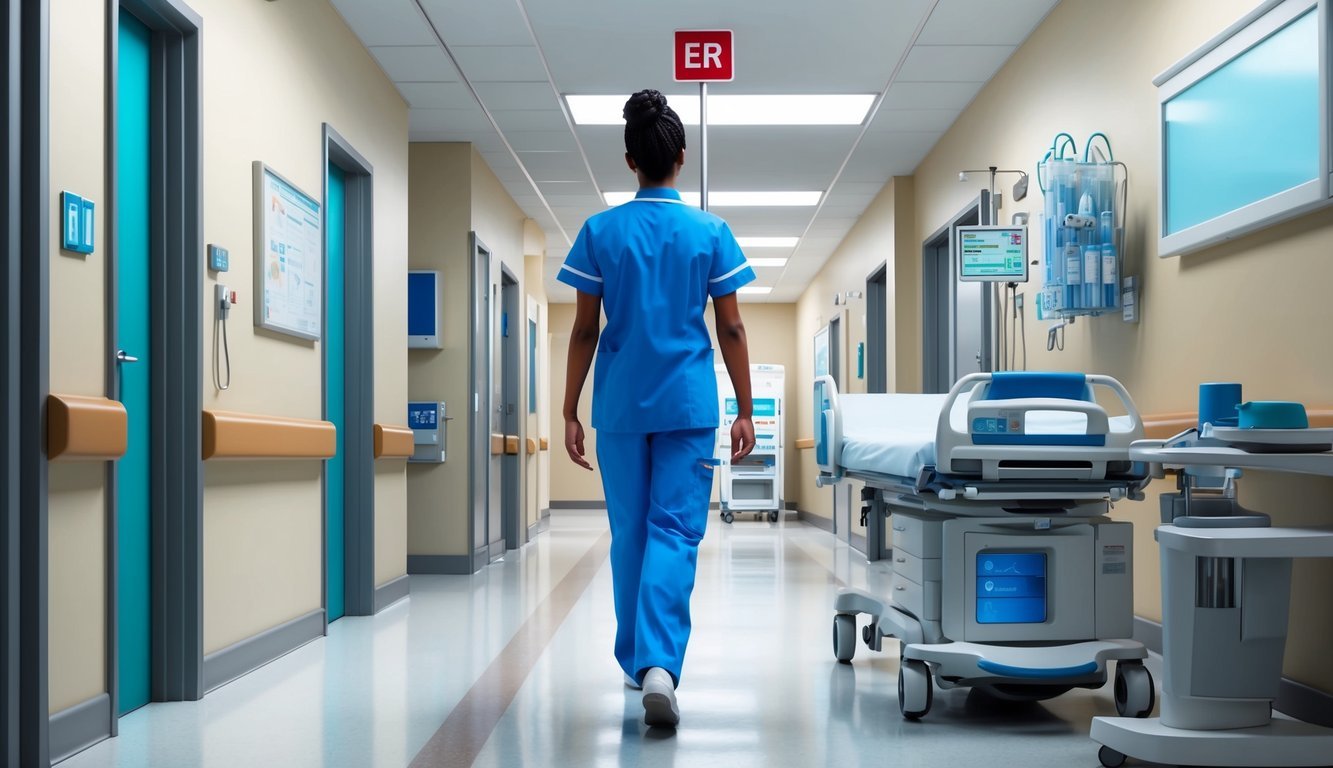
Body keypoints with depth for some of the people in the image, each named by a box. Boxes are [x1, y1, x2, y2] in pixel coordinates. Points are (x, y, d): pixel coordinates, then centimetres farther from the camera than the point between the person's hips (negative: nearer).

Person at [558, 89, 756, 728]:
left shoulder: (600, 232, 2)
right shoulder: (711, 233, 1)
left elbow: (585, 331, 2)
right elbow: (731, 330, 1)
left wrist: (570, 412, 8)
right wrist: (745, 412, 7)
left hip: (621, 406, 1)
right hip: (689, 406, -1)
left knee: (629, 534, 13)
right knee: (675, 533, -2)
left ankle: (636, 661, 24)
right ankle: (660, 664, -19)